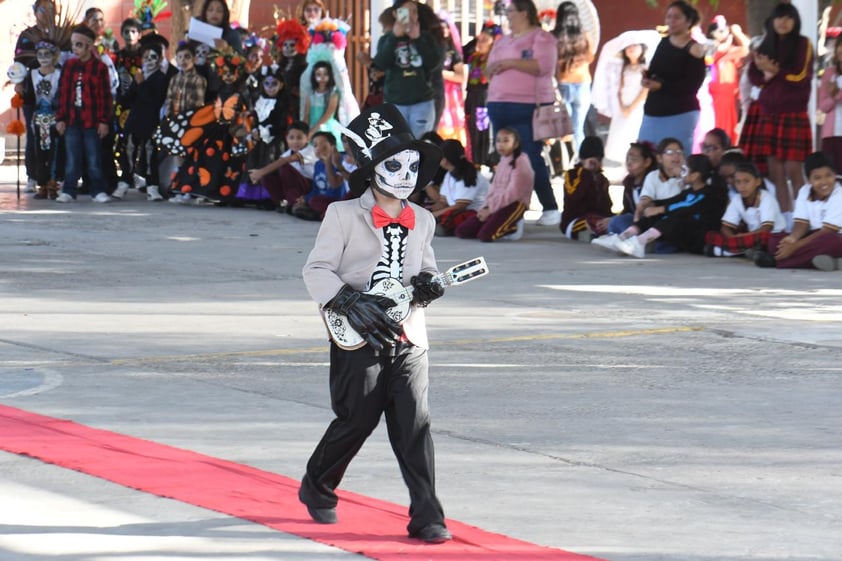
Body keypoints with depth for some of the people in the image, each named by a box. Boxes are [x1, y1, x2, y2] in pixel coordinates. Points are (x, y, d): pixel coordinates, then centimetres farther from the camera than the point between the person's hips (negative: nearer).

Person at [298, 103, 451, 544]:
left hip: (408, 338, 4)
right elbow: (317, 269, -5)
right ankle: (317, 488, 29)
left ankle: (426, 517, -7)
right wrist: (351, 304, -19)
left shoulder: (422, 221, 13)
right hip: (359, 341, -4)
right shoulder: (344, 215, -3)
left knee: (415, 425, -6)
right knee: (356, 422, 2)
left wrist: (428, 284, 0)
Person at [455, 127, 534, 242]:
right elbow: (493, 188, 15)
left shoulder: (520, 161, -10)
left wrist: (490, 209, -17)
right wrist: (486, 207, -3)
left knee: (485, 235, -29)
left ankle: (513, 228, -2)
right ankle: (506, 227, 6)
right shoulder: (502, 162, 17)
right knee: (461, 231, -1)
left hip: (514, 204, -9)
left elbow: (513, 192, -18)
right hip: (496, 205, 9)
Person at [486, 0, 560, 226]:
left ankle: (551, 209, -9)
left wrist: (511, 63, -18)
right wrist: (491, 69, 2)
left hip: (528, 108, -8)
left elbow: (543, 65, -17)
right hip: (499, 106, 8)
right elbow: (489, 69, 25)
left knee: (532, 159, -13)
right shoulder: (503, 41, 22)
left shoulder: (541, 38, -2)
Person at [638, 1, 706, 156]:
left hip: (681, 115, -6)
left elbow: (692, 86, -14)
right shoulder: (664, 43, 9)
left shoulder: (694, 50, -9)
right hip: (653, 112, 6)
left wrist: (661, 85, -21)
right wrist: (647, 79, -9)